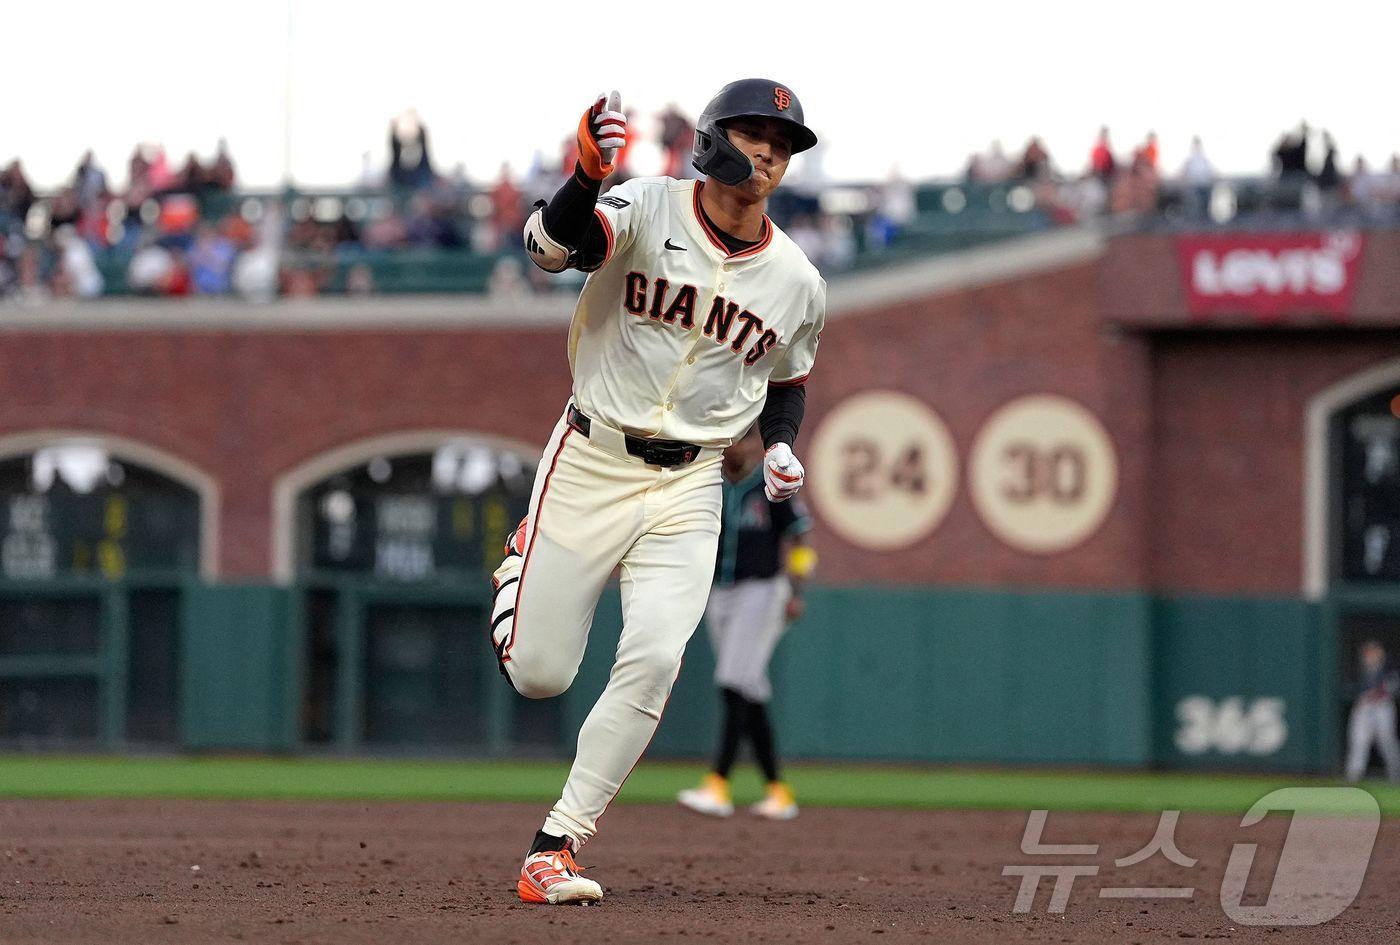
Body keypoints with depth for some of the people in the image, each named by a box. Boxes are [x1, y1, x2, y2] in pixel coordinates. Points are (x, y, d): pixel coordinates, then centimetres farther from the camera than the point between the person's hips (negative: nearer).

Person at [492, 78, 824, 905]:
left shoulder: (798, 283, 2)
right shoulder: (646, 210, -12)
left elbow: (786, 384, 20)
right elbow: (553, 245, -31)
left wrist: (781, 447, -2)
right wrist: (585, 179, -52)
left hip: (689, 487, 3)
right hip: (590, 463, -2)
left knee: (653, 661, -16)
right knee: (536, 674, 0)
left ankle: (556, 847, -8)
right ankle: (523, 564, 36)